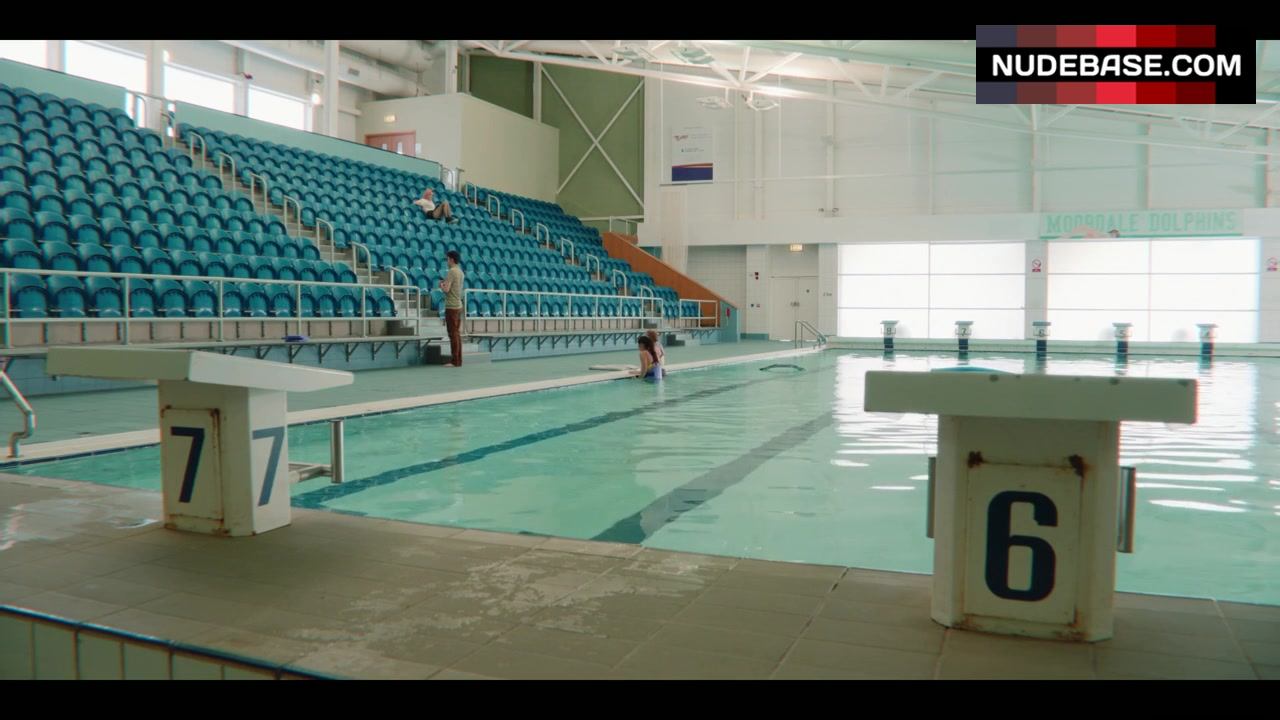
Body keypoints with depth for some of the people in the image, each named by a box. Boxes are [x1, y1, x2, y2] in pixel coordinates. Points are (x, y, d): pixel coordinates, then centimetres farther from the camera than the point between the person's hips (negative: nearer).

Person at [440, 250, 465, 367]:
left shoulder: (451, 271, -13)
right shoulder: (460, 272, 14)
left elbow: (446, 289, -19)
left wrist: (441, 285, 0)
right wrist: (445, 283, 15)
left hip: (451, 307, -9)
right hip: (458, 306, 9)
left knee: (453, 334, -7)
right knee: (457, 334, 10)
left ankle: (455, 362, -7)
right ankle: (458, 360, 12)